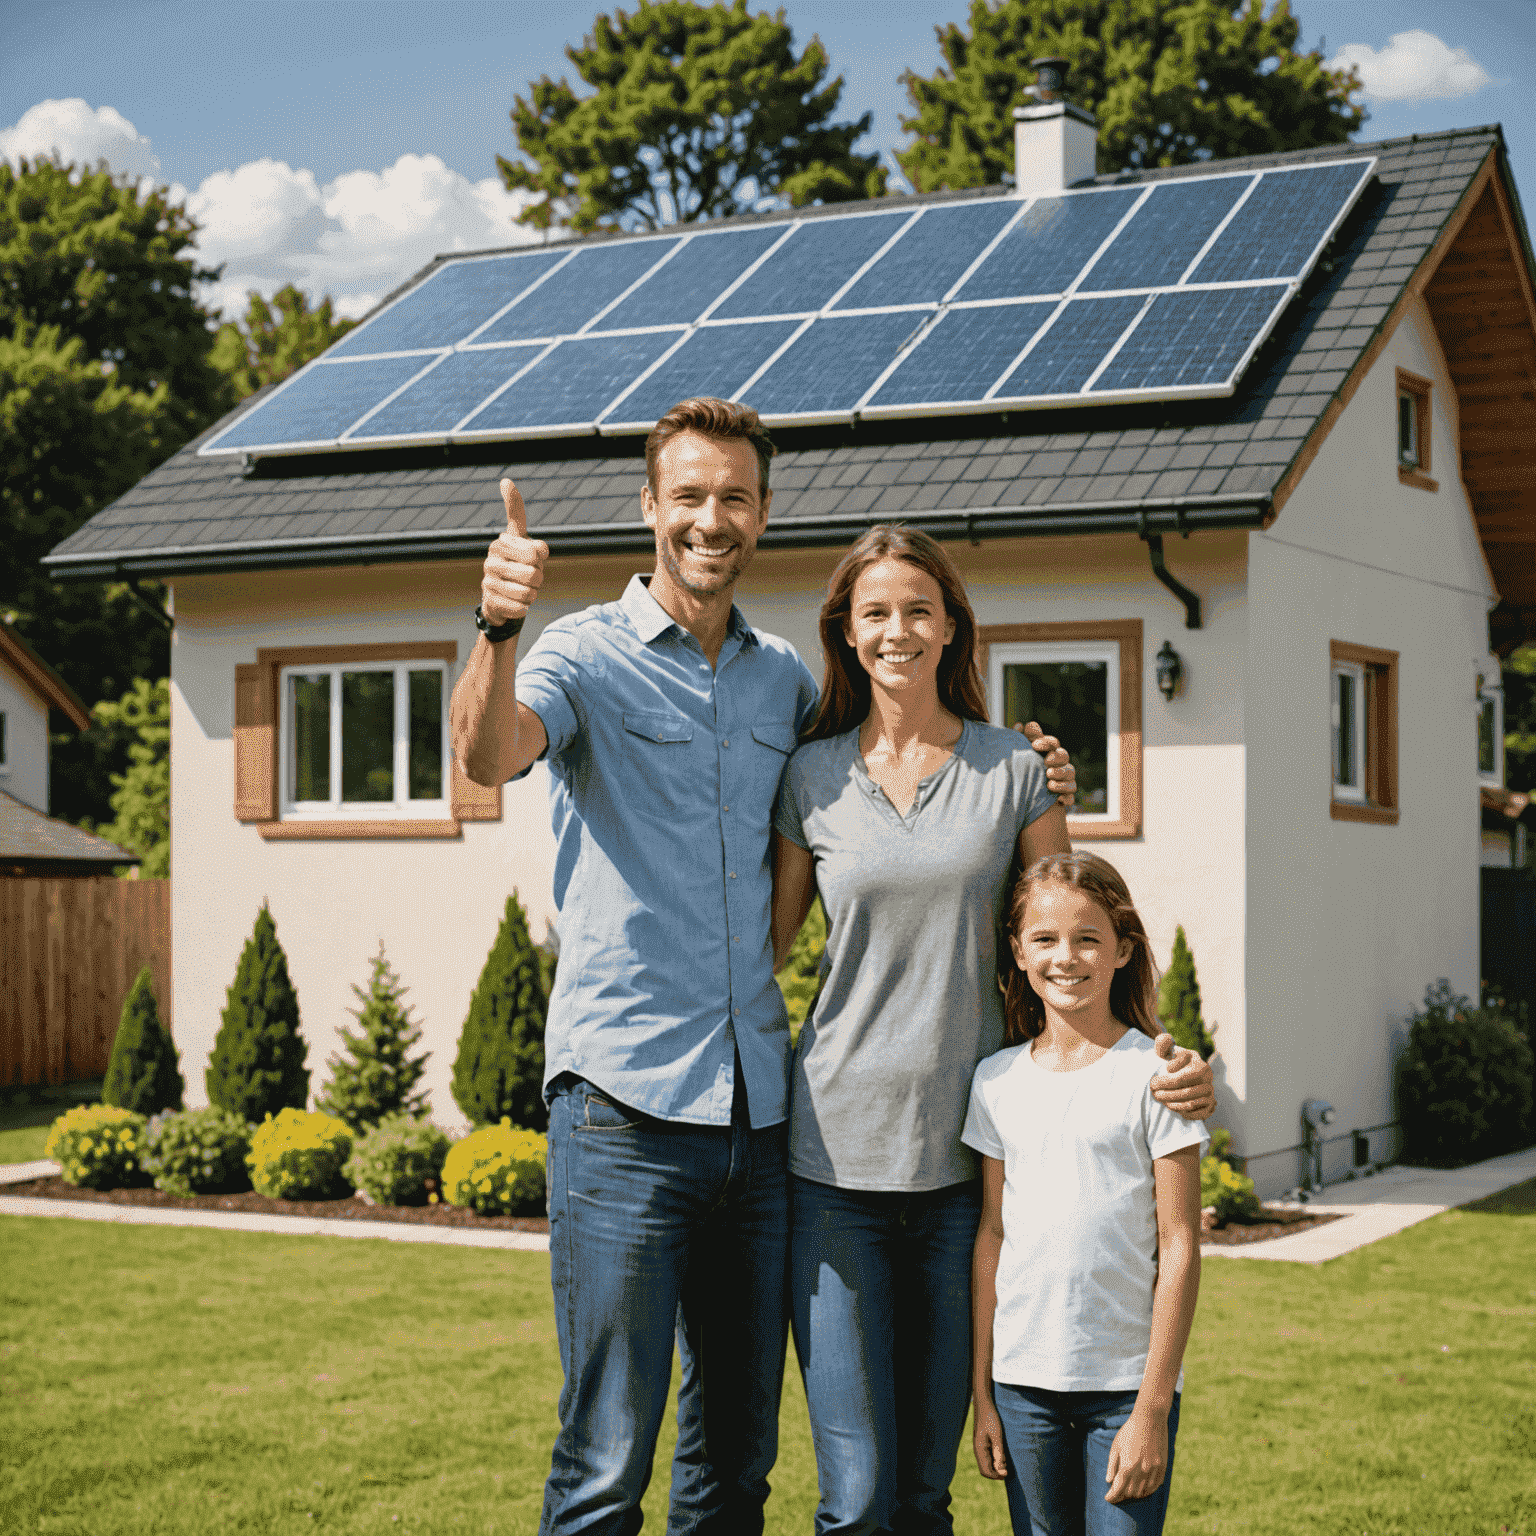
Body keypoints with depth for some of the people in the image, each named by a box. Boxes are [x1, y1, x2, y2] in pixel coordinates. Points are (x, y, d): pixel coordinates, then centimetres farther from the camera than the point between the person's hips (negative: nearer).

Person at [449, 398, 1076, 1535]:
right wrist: (498, 629, -41)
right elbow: (489, 756, -20)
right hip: (627, 1104, -5)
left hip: (759, 1108, 5)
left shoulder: (786, 680, 15)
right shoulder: (588, 656, -1)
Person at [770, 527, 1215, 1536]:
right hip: (835, 1153, 0)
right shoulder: (811, 777, 5)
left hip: (966, 1153, 1)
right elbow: (764, 942, 12)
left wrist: (1167, 1057, -7)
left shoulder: (1014, 770, 4)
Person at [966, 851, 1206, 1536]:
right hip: (1023, 1380, 3)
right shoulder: (997, 1080, 5)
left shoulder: (1153, 1075, -7)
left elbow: (1180, 1248, -8)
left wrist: (1153, 1409, -10)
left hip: (1128, 1382, -3)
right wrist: (983, 1392, 8)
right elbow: (992, 1236, 9)